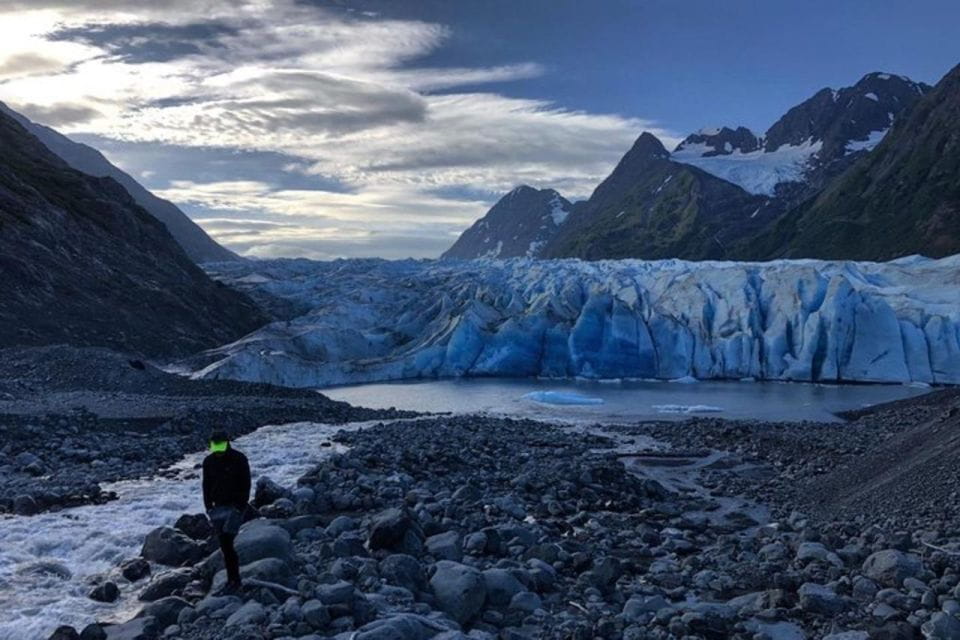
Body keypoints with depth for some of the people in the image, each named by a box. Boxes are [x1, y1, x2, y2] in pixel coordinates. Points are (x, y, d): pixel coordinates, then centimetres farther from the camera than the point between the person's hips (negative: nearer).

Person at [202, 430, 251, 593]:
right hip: (218, 507, 5)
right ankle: (232, 579, 14)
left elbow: (246, 485, -9)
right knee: (224, 545, 4)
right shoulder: (208, 461, 3)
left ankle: (234, 580, -5)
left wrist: (240, 507, -15)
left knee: (226, 542, -14)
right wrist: (209, 508, 1)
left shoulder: (239, 459, -11)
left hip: (235, 506, -5)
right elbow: (206, 486, 9)